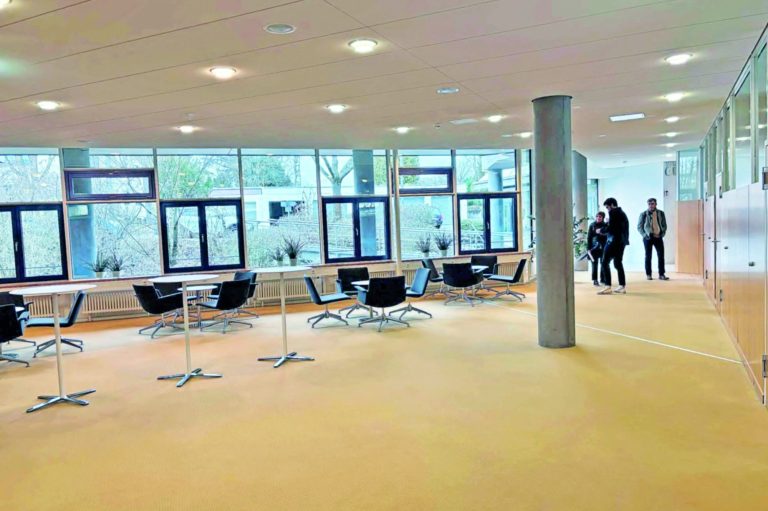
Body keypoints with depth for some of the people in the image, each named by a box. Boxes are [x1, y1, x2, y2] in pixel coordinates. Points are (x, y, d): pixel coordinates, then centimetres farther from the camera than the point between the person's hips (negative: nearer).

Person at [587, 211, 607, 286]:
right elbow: (589, 237, 2)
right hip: (594, 247, -1)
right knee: (594, 264, -1)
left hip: (603, 247, 1)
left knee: (603, 263, 3)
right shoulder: (592, 225, 3)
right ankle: (594, 280, 3)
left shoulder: (605, 225, 5)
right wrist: (588, 248, -4)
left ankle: (603, 279, 12)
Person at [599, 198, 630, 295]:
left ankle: (608, 287, -13)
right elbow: (621, 227, 17)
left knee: (605, 263, -7)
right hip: (622, 242, 9)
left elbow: (611, 228, -15)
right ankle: (622, 287, 15)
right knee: (618, 263, 15)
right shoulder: (622, 213, 19)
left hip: (613, 241, -9)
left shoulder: (613, 212, -8)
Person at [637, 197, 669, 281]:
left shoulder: (661, 213, 5)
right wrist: (645, 235, -10)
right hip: (648, 237, -2)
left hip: (658, 237, 2)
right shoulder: (643, 214, -3)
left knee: (661, 255, -2)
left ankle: (661, 274, 3)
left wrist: (662, 234, -3)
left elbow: (664, 225, 11)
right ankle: (648, 274, 10)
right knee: (648, 256, 3)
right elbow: (639, 227, 0)